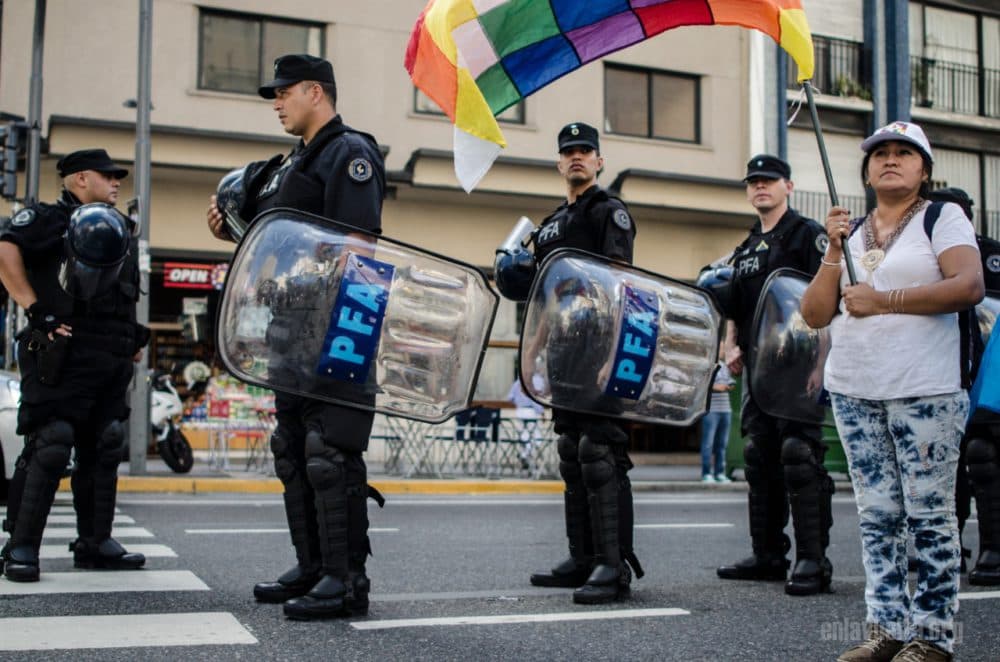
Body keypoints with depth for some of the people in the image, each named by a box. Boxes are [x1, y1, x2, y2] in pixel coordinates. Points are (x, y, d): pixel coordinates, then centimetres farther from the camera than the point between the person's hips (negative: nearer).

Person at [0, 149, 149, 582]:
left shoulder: (121, 230, 24)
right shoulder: (48, 218, 0)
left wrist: (135, 338, 21)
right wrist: (36, 311, -21)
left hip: (113, 362, 8)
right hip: (64, 356, -8)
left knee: (103, 450, 9)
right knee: (49, 448, -10)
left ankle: (94, 543, 16)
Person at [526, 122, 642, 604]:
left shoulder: (610, 211, -1)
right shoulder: (550, 224, 24)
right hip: (561, 346, 9)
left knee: (599, 451, -14)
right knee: (571, 452, 10)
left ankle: (614, 565, -13)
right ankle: (582, 558, 18)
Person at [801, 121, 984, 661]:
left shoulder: (942, 217, 3)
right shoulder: (852, 231, 17)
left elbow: (970, 286, -15)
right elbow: (815, 315, 11)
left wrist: (884, 301, -14)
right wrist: (834, 252, -1)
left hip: (926, 391, -5)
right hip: (853, 393, 5)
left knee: (929, 515, -2)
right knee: (877, 516, 7)